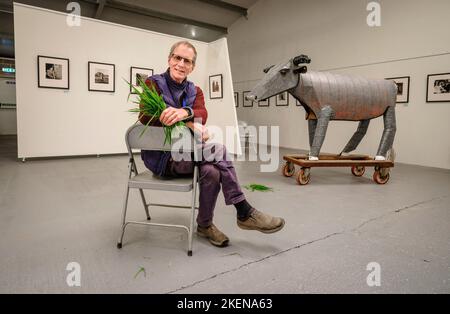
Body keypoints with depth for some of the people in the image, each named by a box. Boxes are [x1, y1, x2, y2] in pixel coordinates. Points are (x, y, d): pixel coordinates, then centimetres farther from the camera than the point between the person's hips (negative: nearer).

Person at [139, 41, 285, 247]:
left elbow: (202, 115, -11)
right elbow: (145, 115, -20)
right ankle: (244, 212, -16)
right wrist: (190, 124, -29)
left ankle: (204, 225, -4)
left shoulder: (195, 91, 12)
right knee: (217, 149, -26)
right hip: (162, 157, -4)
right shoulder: (153, 83, 0)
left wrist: (184, 112, -36)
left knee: (211, 171, -29)